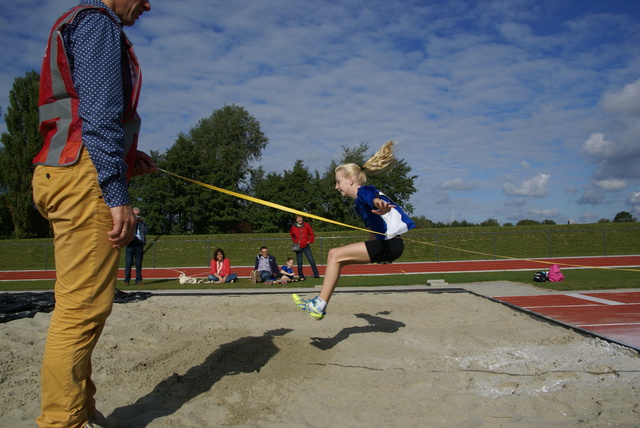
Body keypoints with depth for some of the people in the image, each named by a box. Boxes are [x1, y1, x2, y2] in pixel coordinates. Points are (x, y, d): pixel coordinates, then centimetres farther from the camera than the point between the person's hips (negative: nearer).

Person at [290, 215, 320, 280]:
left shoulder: (306, 225, -2)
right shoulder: (294, 227, 1)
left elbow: (311, 234, 7)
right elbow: (291, 234, 21)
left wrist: (310, 241, -2)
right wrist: (294, 240, 11)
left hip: (306, 246, -1)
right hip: (298, 247, 1)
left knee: (311, 260, -7)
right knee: (299, 262, 3)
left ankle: (316, 274, 0)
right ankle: (301, 276, 12)